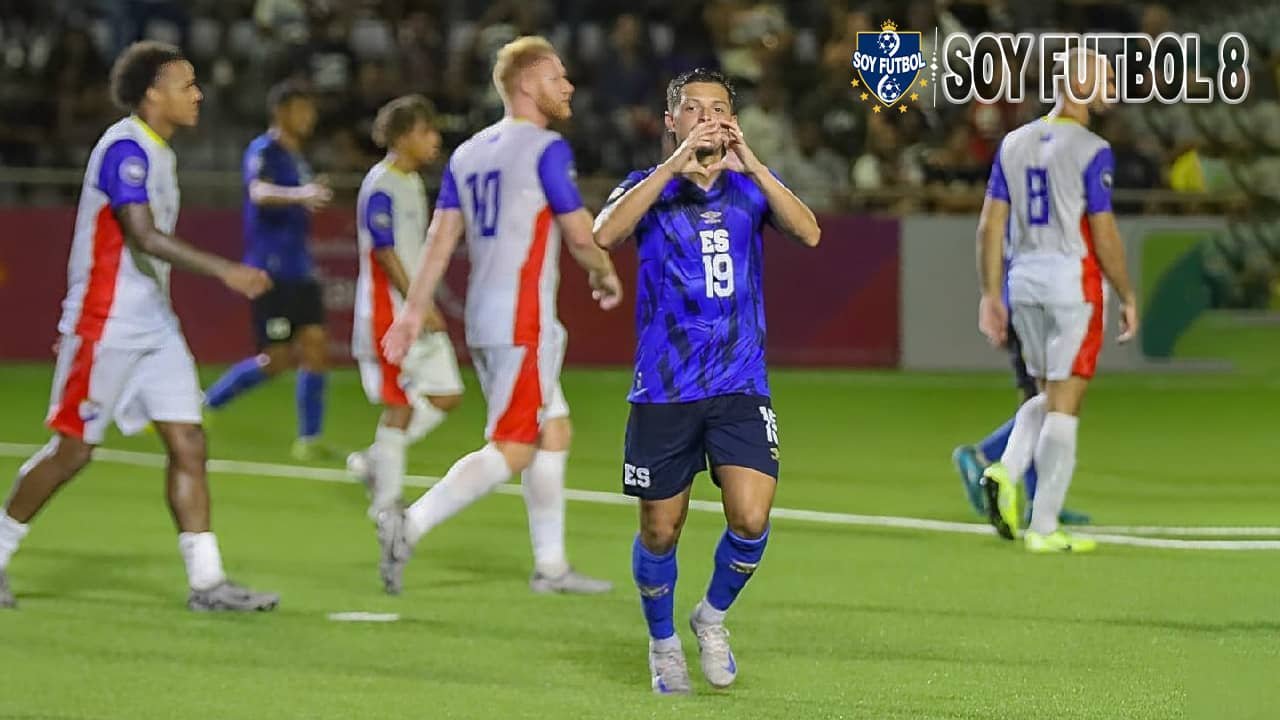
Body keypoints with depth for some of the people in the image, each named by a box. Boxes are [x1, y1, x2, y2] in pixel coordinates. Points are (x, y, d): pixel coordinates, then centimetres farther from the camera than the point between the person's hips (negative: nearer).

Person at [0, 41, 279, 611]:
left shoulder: (157, 152, 14)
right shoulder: (125, 148, -15)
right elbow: (143, 236, -25)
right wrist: (224, 270, -30)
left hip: (154, 326, 9)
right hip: (105, 326, -9)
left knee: (188, 445, 0)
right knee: (73, 449, -1)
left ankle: (207, 582, -1)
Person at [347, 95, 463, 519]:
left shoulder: (412, 182, 14)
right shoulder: (381, 186, -14)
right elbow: (385, 252, -19)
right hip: (388, 312, -9)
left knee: (446, 396, 6)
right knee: (400, 404, -5)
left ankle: (375, 461, 16)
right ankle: (386, 501, 3)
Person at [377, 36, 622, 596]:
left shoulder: (467, 153, 13)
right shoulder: (545, 149, -9)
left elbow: (440, 239, 10)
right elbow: (581, 236, -9)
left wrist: (415, 309, 9)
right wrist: (606, 276, 10)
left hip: (483, 319, 9)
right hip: (523, 321, -9)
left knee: (554, 431, 16)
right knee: (512, 449, -7)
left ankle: (550, 565, 17)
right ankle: (410, 525, -19)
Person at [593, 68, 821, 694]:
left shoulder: (751, 188, 6)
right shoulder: (649, 187, 2)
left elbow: (808, 233, -14)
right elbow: (605, 234, -21)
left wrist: (750, 164, -23)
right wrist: (676, 164, -27)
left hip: (741, 385, 1)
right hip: (663, 390, -1)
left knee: (751, 519, -14)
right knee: (660, 531, 5)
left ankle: (713, 617, 14)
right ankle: (663, 643, 31)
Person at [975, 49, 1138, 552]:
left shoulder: (1014, 143, 8)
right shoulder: (1091, 151, -10)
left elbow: (990, 225, 6)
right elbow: (1103, 235, -11)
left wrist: (990, 295, 10)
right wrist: (1128, 297, -1)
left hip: (1024, 278, 6)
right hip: (1073, 278, -6)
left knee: (1046, 395, 20)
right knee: (1064, 404, -1)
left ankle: (1004, 473, -4)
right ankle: (1043, 528, -2)